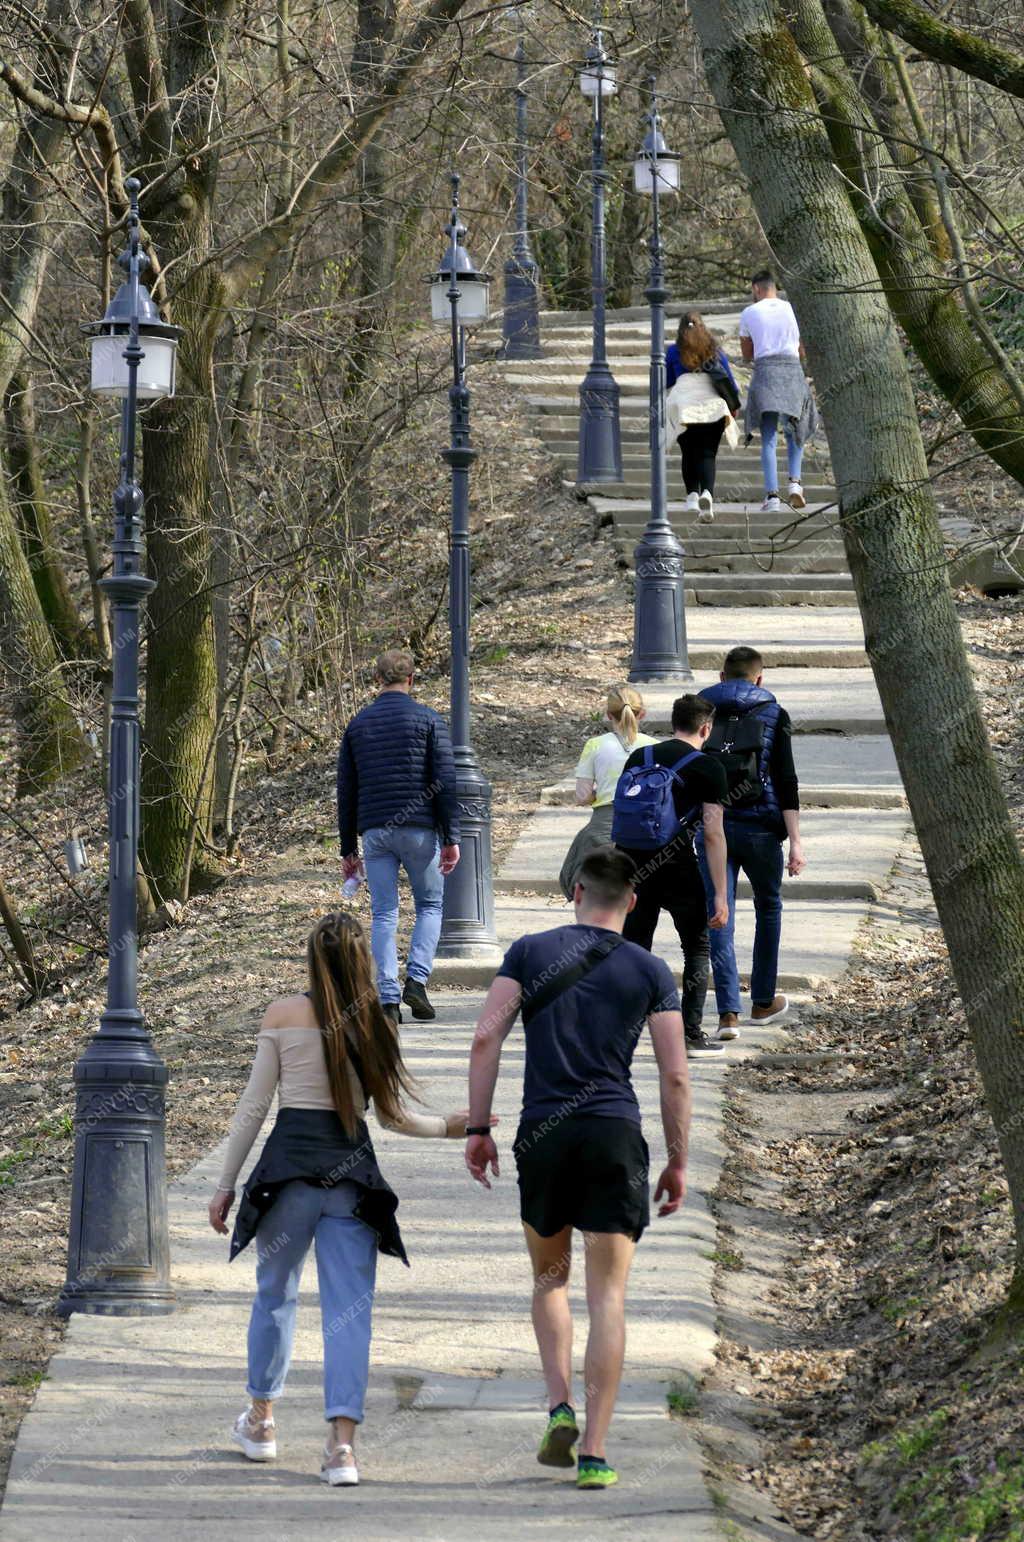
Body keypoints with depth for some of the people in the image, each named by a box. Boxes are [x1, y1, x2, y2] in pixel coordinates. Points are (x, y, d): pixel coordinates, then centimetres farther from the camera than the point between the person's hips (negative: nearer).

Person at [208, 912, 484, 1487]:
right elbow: (393, 1117, 7)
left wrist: (226, 1184, 5)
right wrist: (448, 1126, 25)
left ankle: (261, 1420, 30)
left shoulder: (284, 1015, -2)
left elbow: (254, 1105, -1)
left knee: (276, 1294, 18)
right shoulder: (375, 1023, 2)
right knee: (350, 1308, 0)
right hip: (353, 1170, 1)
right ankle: (342, 1442, -9)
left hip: (290, 1164, 0)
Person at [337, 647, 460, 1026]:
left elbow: (346, 791, 11)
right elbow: (445, 782, -6)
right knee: (430, 905, 13)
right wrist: (451, 838, -4)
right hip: (419, 829, -2)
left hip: (374, 832, 2)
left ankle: (388, 999, -3)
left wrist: (348, 848, 15)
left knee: (383, 914, 4)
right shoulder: (428, 720, -1)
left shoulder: (358, 724, 9)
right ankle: (417, 979, -5)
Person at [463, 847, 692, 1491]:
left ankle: (561, 1406, 1)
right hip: (616, 1134, -1)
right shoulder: (651, 971, 5)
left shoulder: (531, 951, 6)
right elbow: (675, 1075, 1)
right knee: (607, 1297, 0)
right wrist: (678, 1161, 9)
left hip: (543, 1135, 1)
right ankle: (594, 1451, -6)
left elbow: (487, 1037, -3)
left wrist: (478, 1129, 2)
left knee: (549, 1280, 21)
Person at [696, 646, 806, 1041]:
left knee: (719, 918, 0)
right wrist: (795, 839, -7)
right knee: (768, 908, 19)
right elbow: (786, 780, -6)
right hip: (759, 826, -1)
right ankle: (763, 1001, 27)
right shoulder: (773, 715, 0)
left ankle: (728, 1012, -10)